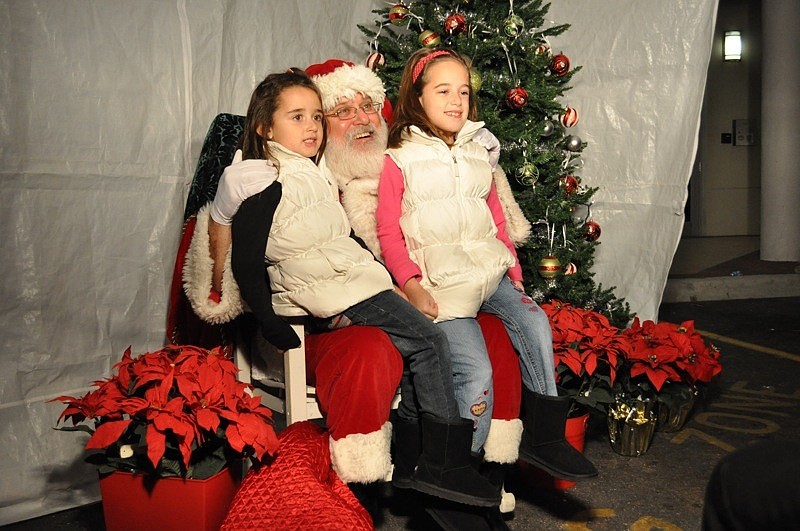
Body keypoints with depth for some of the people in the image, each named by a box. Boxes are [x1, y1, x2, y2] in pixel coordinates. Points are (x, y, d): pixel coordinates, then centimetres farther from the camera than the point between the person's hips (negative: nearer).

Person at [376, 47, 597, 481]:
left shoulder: (477, 156, 20)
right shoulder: (400, 160, 3)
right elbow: (388, 232, -2)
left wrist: (514, 272, 9)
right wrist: (411, 285, -15)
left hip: (489, 270, 5)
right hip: (438, 279, -5)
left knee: (534, 322, -20)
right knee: (476, 371, -21)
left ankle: (543, 435, -5)